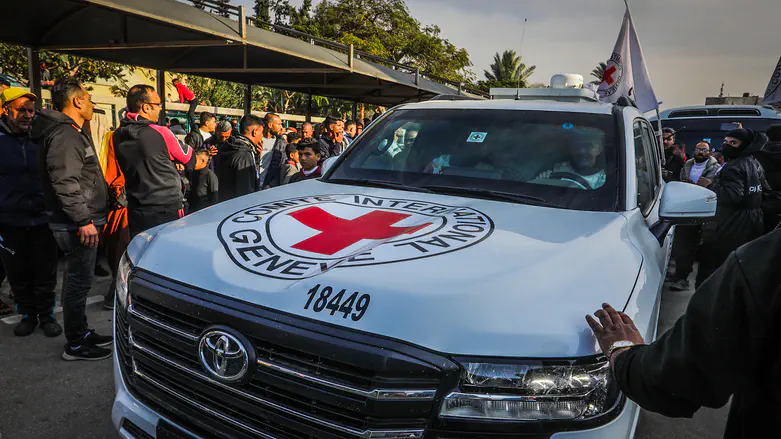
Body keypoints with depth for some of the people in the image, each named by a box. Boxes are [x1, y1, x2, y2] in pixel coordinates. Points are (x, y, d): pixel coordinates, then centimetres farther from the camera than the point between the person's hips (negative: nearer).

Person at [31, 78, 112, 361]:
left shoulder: (73, 132, 18)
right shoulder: (64, 135, -16)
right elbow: (65, 183, -25)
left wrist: (90, 216, 24)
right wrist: (83, 220, -24)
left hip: (81, 221, 11)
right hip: (77, 224, -11)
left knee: (79, 280, 17)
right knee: (79, 281, -3)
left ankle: (82, 333, 29)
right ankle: (76, 345, 7)